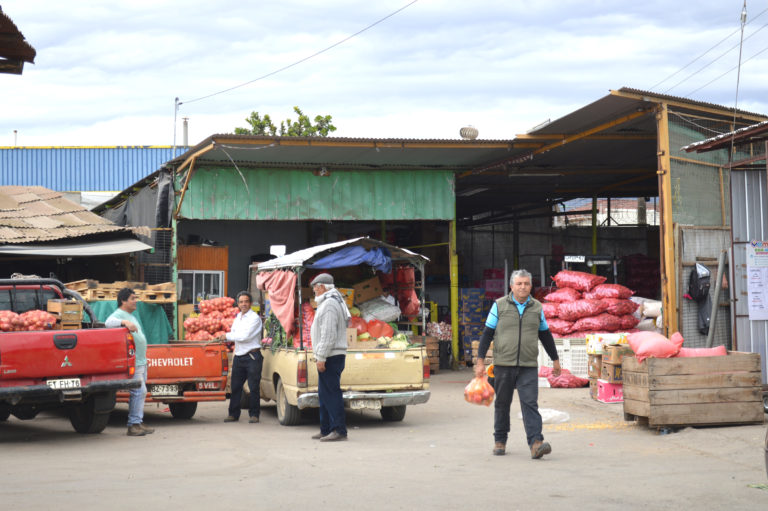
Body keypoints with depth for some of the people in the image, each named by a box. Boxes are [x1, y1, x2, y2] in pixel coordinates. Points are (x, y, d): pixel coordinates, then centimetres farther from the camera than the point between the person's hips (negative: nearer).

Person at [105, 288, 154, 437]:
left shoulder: (132, 317, 22)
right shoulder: (119, 315, -8)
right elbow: (108, 323, -30)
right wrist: (124, 322, -46)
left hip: (141, 361, 10)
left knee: (140, 392, 11)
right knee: (139, 391, -15)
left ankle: (138, 423, 15)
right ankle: (133, 425, -14)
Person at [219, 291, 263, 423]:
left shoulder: (254, 318, -7)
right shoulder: (237, 317, 17)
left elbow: (244, 336, -14)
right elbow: (234, 334, 25)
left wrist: (227, 336, -5)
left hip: (252, 356, -7)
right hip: (239, 356, 7)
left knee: (253, 387, -3)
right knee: (235, 386, 5)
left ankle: (254, 414, 3)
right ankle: (233, 414, 11)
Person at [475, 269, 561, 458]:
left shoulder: (537, 308, 9)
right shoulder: (499, 306, 2)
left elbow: (545, 335, 19)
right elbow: (487, 334, 4)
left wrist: (555, 360, 23)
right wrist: (480, 361, -1)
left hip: (529, 366, 1)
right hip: (503, 364, 0)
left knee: (530, 403, -10)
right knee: (502, 404, 9)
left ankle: (536, 443, -17)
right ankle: (500, 441, 22)